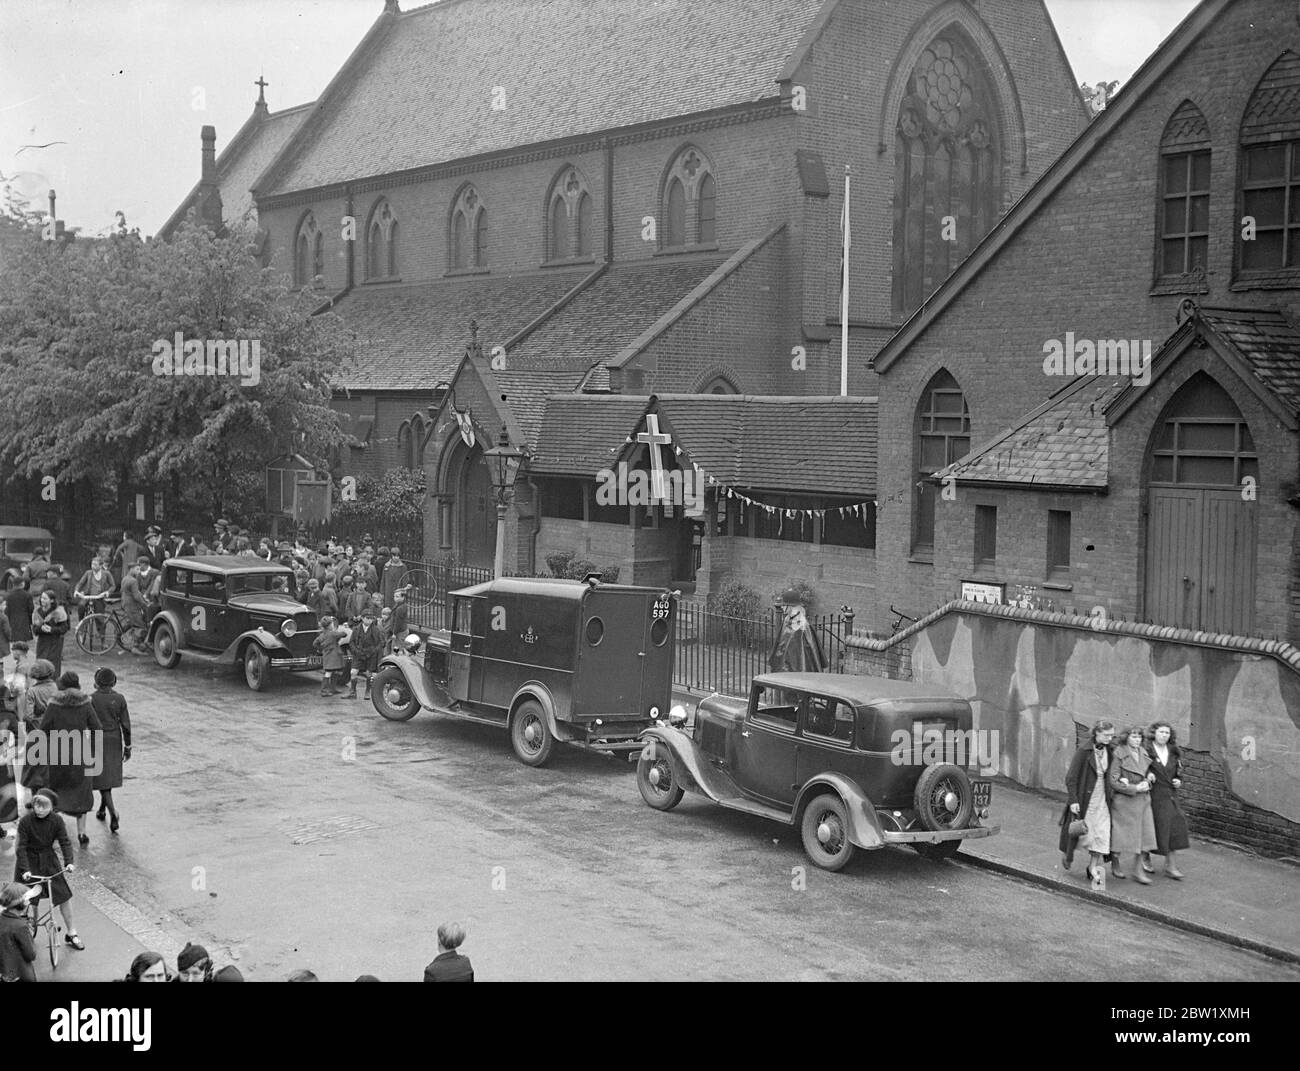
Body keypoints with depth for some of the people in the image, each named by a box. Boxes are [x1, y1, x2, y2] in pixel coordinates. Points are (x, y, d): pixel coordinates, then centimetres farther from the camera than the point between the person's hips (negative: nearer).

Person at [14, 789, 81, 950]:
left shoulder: (56, 821, -13)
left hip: (48, 860, 2)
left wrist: (69, 862, -25)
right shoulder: (25, 821, -19)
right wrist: (25, 870, -26)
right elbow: (21, 847, -18)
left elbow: (65, 842, -11)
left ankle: (71, 933, 13)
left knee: (64, 895, -1)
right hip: (29, 860, -2)